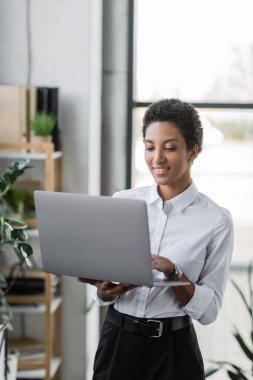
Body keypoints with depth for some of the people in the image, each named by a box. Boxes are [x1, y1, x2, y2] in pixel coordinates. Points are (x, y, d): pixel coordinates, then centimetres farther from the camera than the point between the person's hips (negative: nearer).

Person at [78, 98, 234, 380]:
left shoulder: (216, 220, -7)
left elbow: (208, 310, -7)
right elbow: (102, 294, 5)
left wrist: (172, 272, -22)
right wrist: (107, 290, -17)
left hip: (172, 349, -2)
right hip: (116, 340, 2)